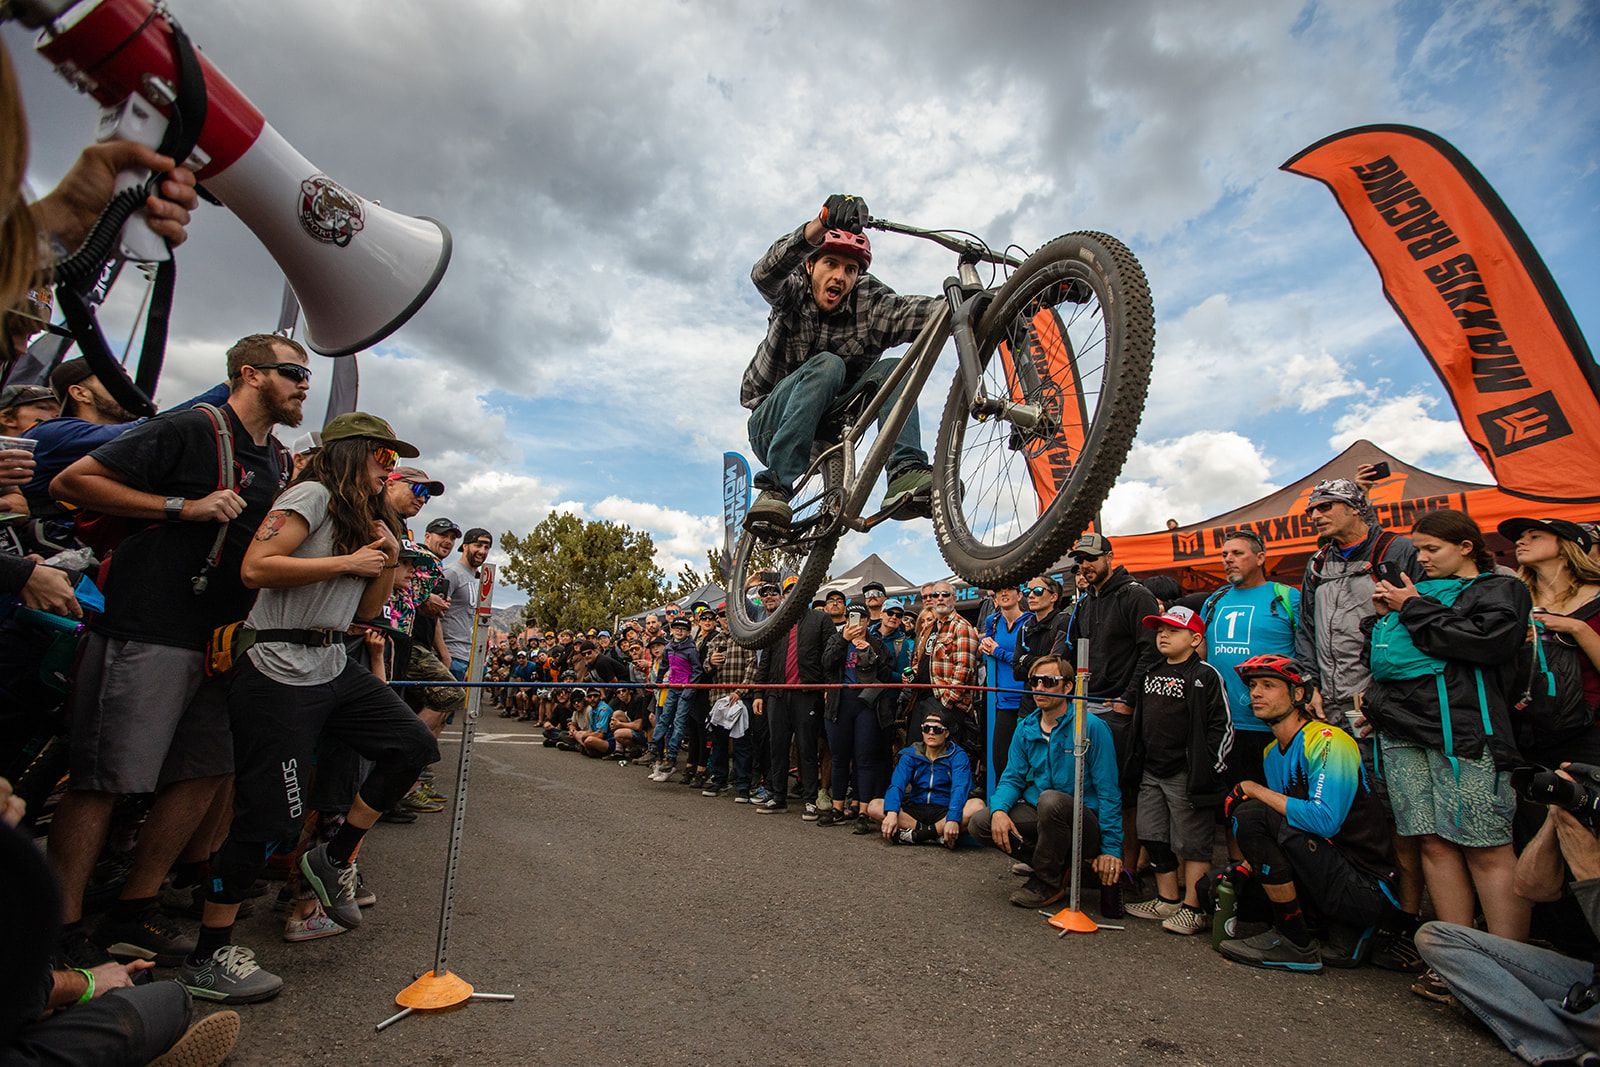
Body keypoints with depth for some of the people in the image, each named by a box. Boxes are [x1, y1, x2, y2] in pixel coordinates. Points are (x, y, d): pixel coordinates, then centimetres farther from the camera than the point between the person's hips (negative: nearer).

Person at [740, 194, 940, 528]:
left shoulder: (868, 304, -7)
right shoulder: (793, 290, -7)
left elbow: (914, 311, -27)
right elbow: (764, 273, -31)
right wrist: (820, 226, -49)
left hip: (827, 432, 2)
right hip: (772, 423, -2)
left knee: (892, 369, -18)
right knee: (826, 365, -30)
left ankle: (906, 474, -35)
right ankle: (774, 488, -36)